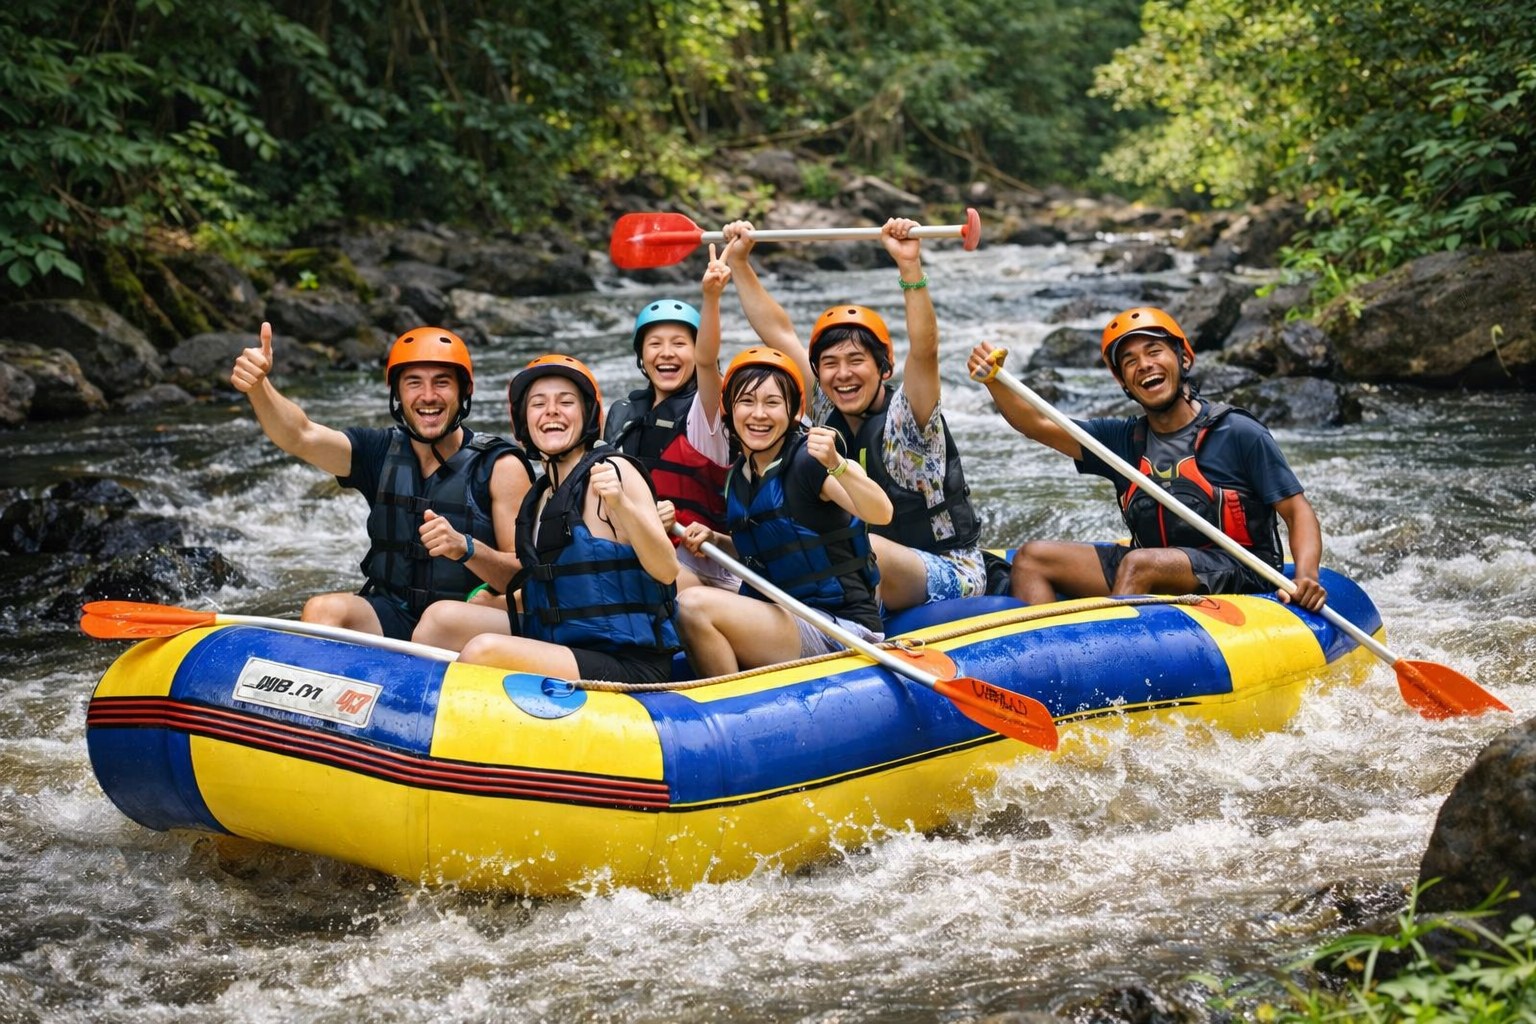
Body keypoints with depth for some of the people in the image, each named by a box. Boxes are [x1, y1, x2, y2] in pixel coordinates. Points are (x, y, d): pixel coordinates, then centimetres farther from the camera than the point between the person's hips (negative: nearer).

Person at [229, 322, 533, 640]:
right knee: (323, 611, -23)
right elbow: (300, 436, -9)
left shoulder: (499, 465, -5)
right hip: (392, 618, 4)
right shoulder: (380, 452, 7)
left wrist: (465, 548, -28)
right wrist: (257, 386, -28)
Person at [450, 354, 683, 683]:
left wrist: (620, 503, -31)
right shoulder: (542, 494, 15)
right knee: (443, 616, -3)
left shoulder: (611, 471, -9)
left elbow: (666, 571, -17)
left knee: (485, 650, -26)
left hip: (629, 665, -8)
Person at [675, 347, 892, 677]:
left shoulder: (808, 460, -12)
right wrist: (714, 540, 7)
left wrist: (837, 465, -45)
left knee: (695, 604, -22)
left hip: (842, 631, -8)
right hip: (785, 620, 8)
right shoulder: (737, 478, 10)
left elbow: (881, 513, -29)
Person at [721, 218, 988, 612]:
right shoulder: (828, 412, 4)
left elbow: (924, 350, -34)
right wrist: (738, 261, 5)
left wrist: (910, 266, -45)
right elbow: (779, 333, 7)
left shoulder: (905, 416, -14)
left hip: (951, 574, -7)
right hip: (869, 577, 7)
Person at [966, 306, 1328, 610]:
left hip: (1239, 575, -6)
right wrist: (993, 380, -14)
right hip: (1151, 571, 6)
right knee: (1032, 559, -4)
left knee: (1140, 564, -34)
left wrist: (1306, 576, -23)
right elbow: (1037, 425, 4)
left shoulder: (1239, 434, -5)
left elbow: (1297, 511, -5)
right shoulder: (1124, 439, 10)